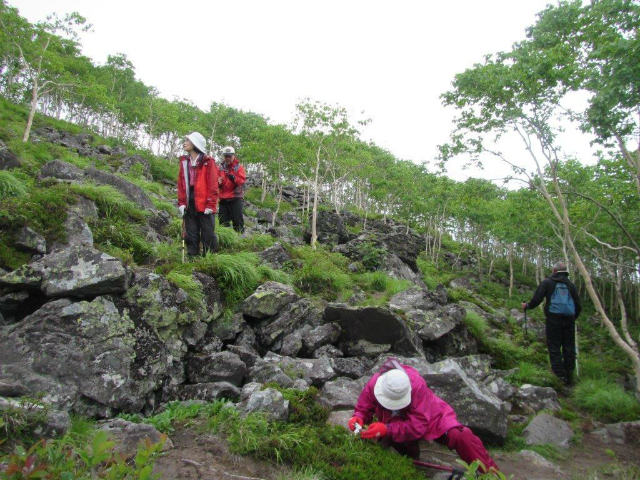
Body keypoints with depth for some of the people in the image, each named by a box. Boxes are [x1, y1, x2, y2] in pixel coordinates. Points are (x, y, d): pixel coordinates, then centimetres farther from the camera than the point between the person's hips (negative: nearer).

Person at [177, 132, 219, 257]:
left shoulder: (208, 162, -4)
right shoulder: (184, 161, 11)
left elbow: (213, 185, -7)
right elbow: (181, 184, 11)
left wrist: (210, 205, -12)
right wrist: (181, 203, 3)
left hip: (204, 206, -5)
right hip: (189, 205, 5)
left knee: (208, 236, 1)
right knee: (191, 236, 10)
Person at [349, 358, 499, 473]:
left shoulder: (417, 385, -40)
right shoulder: (373, 384, -30)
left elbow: (417, 427, -38)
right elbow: (363, 409, -13)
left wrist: (387, 429, -49)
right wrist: (358, 418, -38)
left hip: (430, 417, -3)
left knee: (460, 436, -23)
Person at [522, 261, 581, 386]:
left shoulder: (547, 282, 4)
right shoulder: (571, 285, 15)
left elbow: (536, 299, -3)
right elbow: (578, 306, 17)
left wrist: (526, 306, 15)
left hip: (554, 318, -4)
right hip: (569, 319, 4)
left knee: (554, 347, -1)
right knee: (569, 347, 8)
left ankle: (560, 375, -8)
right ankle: (569, 378, 13)